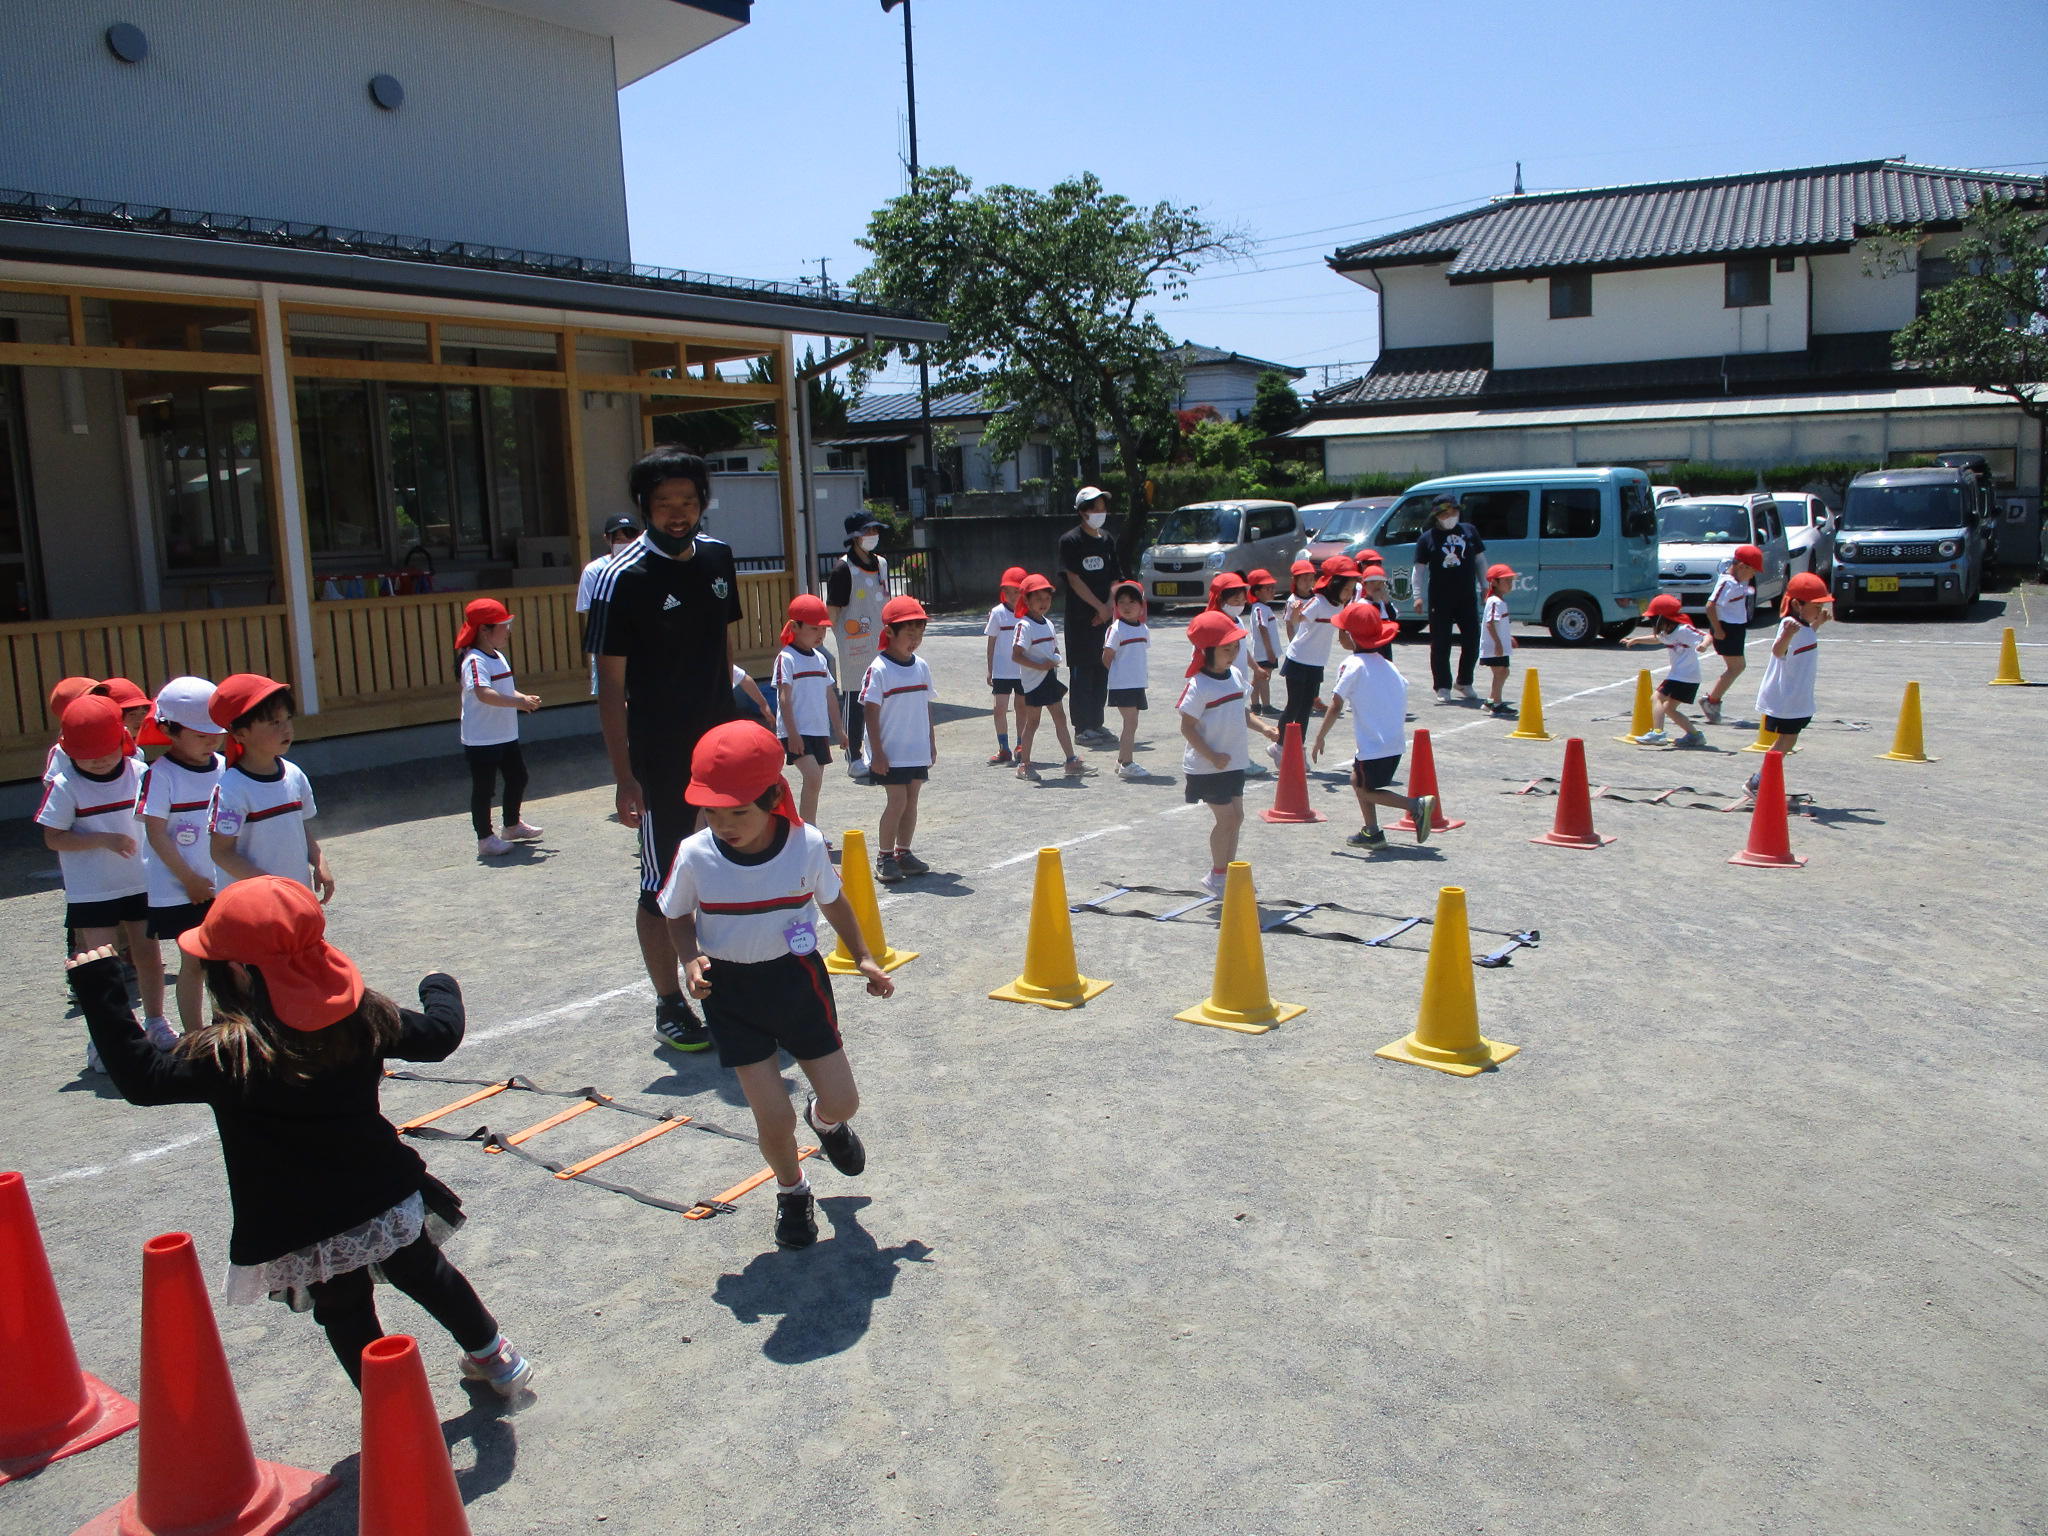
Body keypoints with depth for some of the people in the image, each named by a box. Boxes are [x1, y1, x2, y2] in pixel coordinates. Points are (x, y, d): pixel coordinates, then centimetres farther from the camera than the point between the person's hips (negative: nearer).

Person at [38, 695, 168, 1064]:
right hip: (90, 892, -3)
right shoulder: (64, 785, -11)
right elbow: (53, 838, -12)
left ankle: (155, 1022, 29)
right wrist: (103, 840, -23)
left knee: (148, 953, 12)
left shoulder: (139, 773, -1)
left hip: (140, 882, 3)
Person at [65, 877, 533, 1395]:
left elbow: (141, 1076, -15)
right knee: (426, 1274, 26)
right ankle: (494, 1357, 44)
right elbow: (439, 1035, 2)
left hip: (303, 1231, -5)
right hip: (387, 1200, 5)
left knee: (347, 1318, 14)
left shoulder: (229, 1054, -23)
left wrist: (97, 988, -13)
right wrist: (441, 989, 25)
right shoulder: (361, 1014, -10)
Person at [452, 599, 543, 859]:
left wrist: (525, 698, 2)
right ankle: (485, 839, 8)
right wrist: (518, 702, -38)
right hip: (481, 740, -10)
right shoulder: (474, 661, -20)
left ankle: (513, 826, 39)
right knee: (484, 788, 0)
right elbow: (484, 694, -35)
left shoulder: (499, 657, 12)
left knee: (517, 777, 21)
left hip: (506, 735, 10)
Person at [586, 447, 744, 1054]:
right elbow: (610, 685, -14)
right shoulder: (624, 576, -14)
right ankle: (670, 1007, 18)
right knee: (663, 884, 4)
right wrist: (623, 777, -17)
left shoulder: (717, 557, 5)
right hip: (660, 758, -6)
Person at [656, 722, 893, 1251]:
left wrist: (863, 958, 4)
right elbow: (678, 916, 1)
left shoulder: (807, 845, -16)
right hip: (731, 994, -1)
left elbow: (833, 901, 4)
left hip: (798, 980, 1)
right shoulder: (695, 855, -17)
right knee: (774, 1121, -3)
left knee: (843, 1101, 7)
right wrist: (691, 960, -17)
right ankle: (792, 1191, 30)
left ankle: (824, 1121, 47)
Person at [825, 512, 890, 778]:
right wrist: (844, 642, -16)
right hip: (856, 650, -7)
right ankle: (854, 759, 7)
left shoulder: (881, 564, 12)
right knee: (855, 702, -1)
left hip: (880, 646, 7)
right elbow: (832, 610, -10)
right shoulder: (844, 569, -10)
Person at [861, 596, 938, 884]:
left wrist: (931, 744, 15)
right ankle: (884, 857, 7)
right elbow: (871, 712, -13)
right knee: (897, 801, -6)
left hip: (918, 750, 6)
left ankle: (903, 852, 23)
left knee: (911, 800, 11)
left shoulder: (922, 666, 6)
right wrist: (877, 751, -15)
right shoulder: (879, 669, -12)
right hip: (890, 752, -6)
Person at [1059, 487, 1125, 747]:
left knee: (1103, 671, 9)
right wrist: (1100, 606, -14)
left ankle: (1096, 724, 17)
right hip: (1080, 619, -6)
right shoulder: (1071, 540, -6)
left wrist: (1107, 610, -5)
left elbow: (1116, 580, 11)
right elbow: (1074, 579, -12)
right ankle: (1082, 728, 1)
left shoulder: (1107, 541, 12)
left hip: (1105, 617, 6)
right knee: (1082, 672, -3)